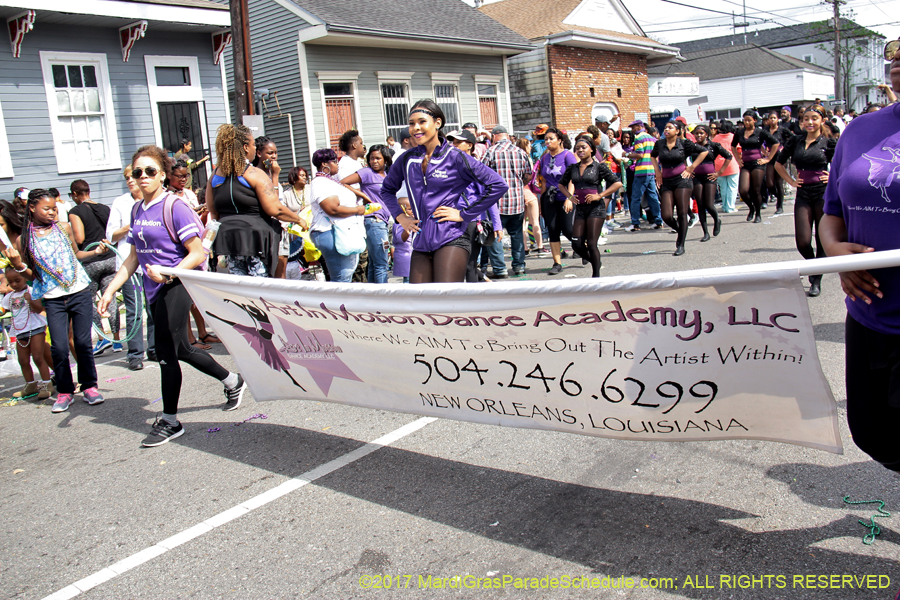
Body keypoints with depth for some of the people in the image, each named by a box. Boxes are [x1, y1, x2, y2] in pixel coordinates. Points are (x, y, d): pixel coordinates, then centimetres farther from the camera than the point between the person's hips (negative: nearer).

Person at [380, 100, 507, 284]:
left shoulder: (455, 158, -2)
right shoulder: (407, 159, 11)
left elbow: (498, 185, -7)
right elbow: (387, 189, 29)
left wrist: (464, 214, -8)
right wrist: (400, 216, 13)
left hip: (451, 240, -5)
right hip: (420, 244, 5)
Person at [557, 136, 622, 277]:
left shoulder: (599, 166, -3)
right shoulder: (573, 168, 9)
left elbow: (617, 183, -6)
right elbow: (561, 184, 25)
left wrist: (600, 195, -11)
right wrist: (569, 197, 7)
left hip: (596, 207, -5)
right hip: (580, 208, 5)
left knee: (591, 244, -8)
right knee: (577, 245, -1)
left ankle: (596, 275, 4)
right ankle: (596, 262, 25)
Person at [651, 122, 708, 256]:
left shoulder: (684, 143, -3)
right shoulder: (659, 144, 6)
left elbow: (704, 152, 2)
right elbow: (653, 155, 28)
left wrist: (691, 167, -1)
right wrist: (657, 172, 15)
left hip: (682, 179, -3)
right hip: (666, 182, 3)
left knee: (682, 213, -5)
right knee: (666, 216, -7)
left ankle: (681, 245, 4)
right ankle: (680, 231, 25)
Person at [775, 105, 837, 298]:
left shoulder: (829, 142, -3)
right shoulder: (795, 141, 6)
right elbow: (779, 163, 17)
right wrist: (791, 181, 8)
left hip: (824, 193, -2)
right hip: (803, 195, 2)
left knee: (822, 239, 3)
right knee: (802, 242, -4)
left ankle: (816, 281, 15)